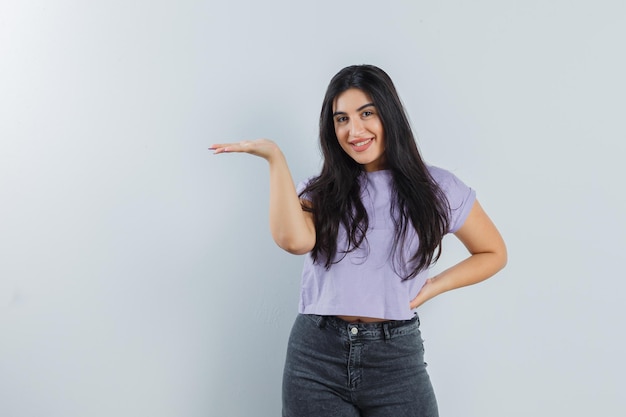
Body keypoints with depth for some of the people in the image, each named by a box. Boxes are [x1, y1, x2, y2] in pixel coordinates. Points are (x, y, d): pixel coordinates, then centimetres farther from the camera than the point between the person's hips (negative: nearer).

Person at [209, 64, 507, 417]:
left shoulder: (435, 188, 3)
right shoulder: (321, 191, 6)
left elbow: (493, 253, 12)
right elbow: (295, 240, -17)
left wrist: (432, 288, -1)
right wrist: (276, 157, -11)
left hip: (396, 359, -1)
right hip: (316, 355, 1)